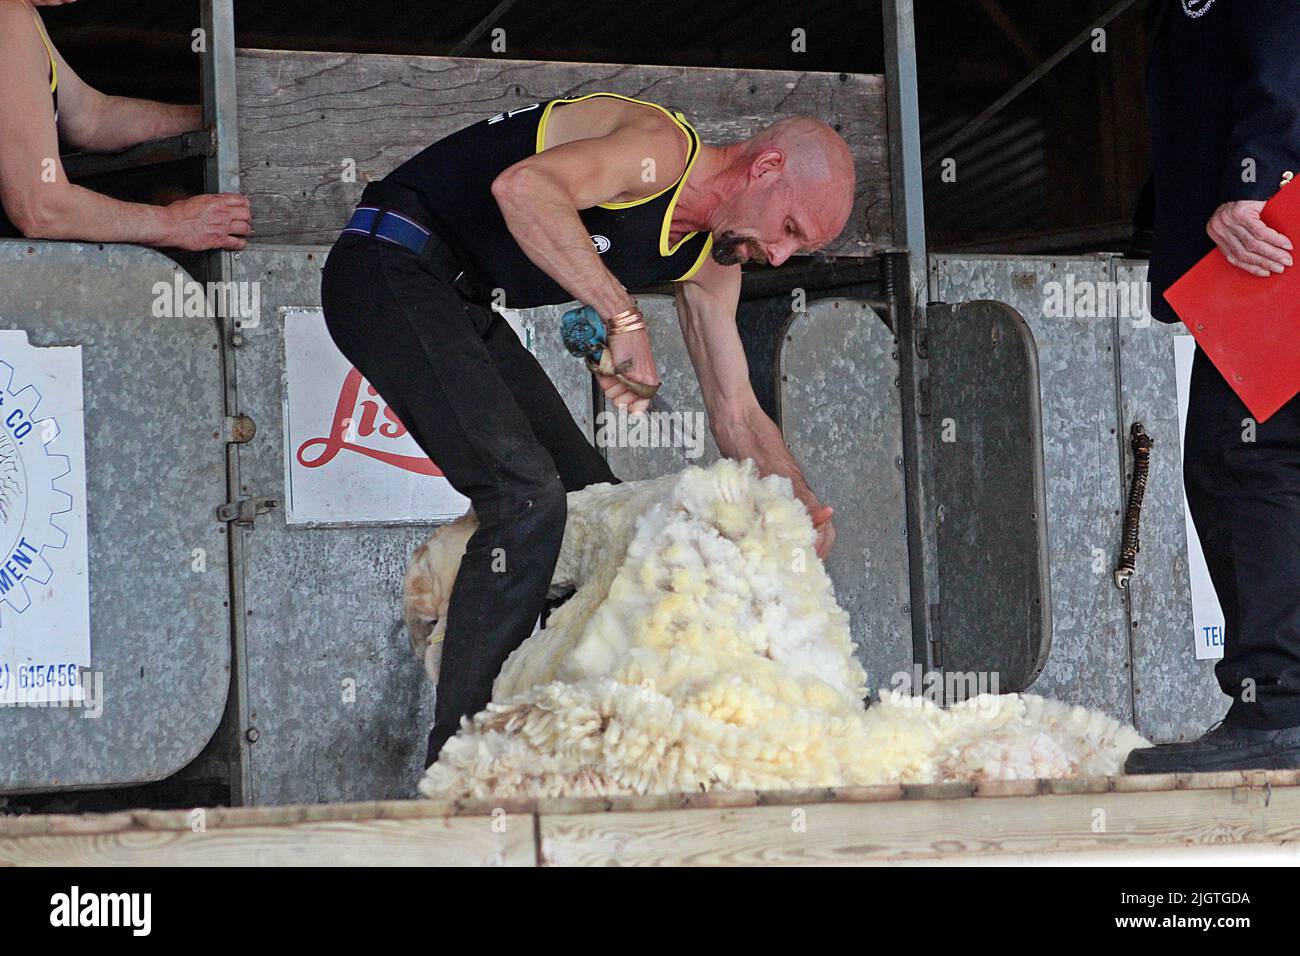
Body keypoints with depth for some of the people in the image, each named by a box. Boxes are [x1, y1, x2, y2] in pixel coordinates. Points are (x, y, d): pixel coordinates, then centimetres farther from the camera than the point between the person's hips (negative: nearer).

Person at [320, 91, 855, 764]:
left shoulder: (710, 260, 10)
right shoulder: (662, 146, -19)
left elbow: (735, 412, 14)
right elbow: (523, 187, -37)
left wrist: (803, 503, -4)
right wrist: (624, 315, -37)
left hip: (463, 306, 11)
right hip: (389, 272, -11)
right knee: (527, 498, -22)